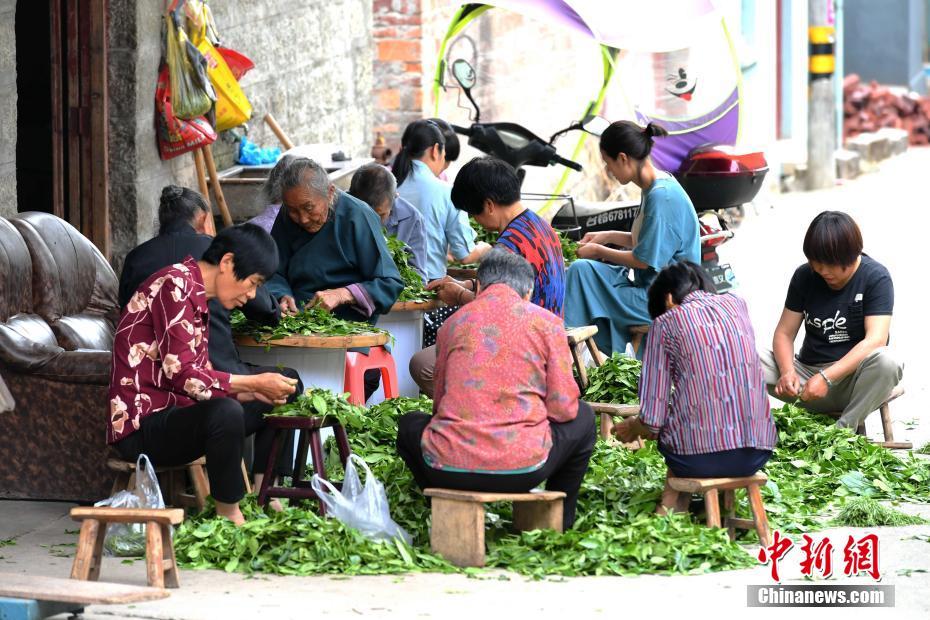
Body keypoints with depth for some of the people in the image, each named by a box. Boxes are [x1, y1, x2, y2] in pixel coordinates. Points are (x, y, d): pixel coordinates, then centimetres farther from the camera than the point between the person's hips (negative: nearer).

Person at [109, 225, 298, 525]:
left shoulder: (197, 295, 14)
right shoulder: (175, 284, -16)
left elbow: (199, 374, 12)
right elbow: (182, 374, -23)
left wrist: (252, 392, -2)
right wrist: (254, 382, -16)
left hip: (173, 411, 11)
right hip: (143, 425, -11)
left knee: (276, 404, 16)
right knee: (225, 412, -37)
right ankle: (229, 517, -24)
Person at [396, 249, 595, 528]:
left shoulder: (452, 323, 12)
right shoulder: (546, 322, 5)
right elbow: (564, 408, 3)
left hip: (448, 470, 2)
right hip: (522, 468, -2)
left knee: (410, 424, 36)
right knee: (581, 418, 28)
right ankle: (559, 522, 33)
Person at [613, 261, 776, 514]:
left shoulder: (666, 323, -1)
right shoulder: (736, 304, 11)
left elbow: (652, 421, -4)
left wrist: (630, 429, 19)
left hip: (699, 458, -3)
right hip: (757, 453, 3)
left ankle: (672, 502, 13)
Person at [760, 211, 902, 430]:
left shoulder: (876, 278, -9)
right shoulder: (804, 277, 4)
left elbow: (875, 339, -19)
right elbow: (784, 333, 3)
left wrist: (827, 377, -29)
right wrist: (787, 371, -21)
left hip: (854, 380, -3)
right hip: (809, 373, 3)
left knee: (885, 361, -37)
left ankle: (844, 428, -23)